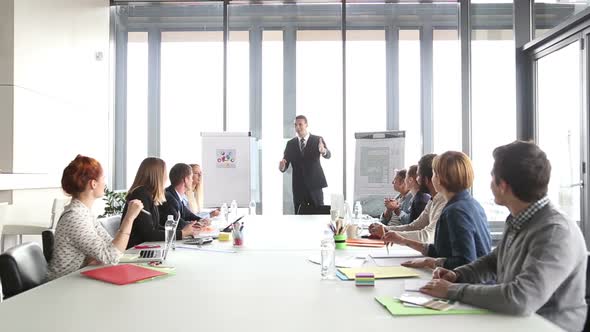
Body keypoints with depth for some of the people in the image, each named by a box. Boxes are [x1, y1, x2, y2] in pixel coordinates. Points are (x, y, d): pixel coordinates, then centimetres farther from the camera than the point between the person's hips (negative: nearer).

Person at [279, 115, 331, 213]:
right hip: (298, 186, 2)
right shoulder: (290, 144, 6)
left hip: (314, 184, -2)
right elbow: (285, 164, 4)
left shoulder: (317, 140, -1)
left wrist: (323, 151, -39)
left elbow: (328, 155, -15)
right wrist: (282, 167, -21)